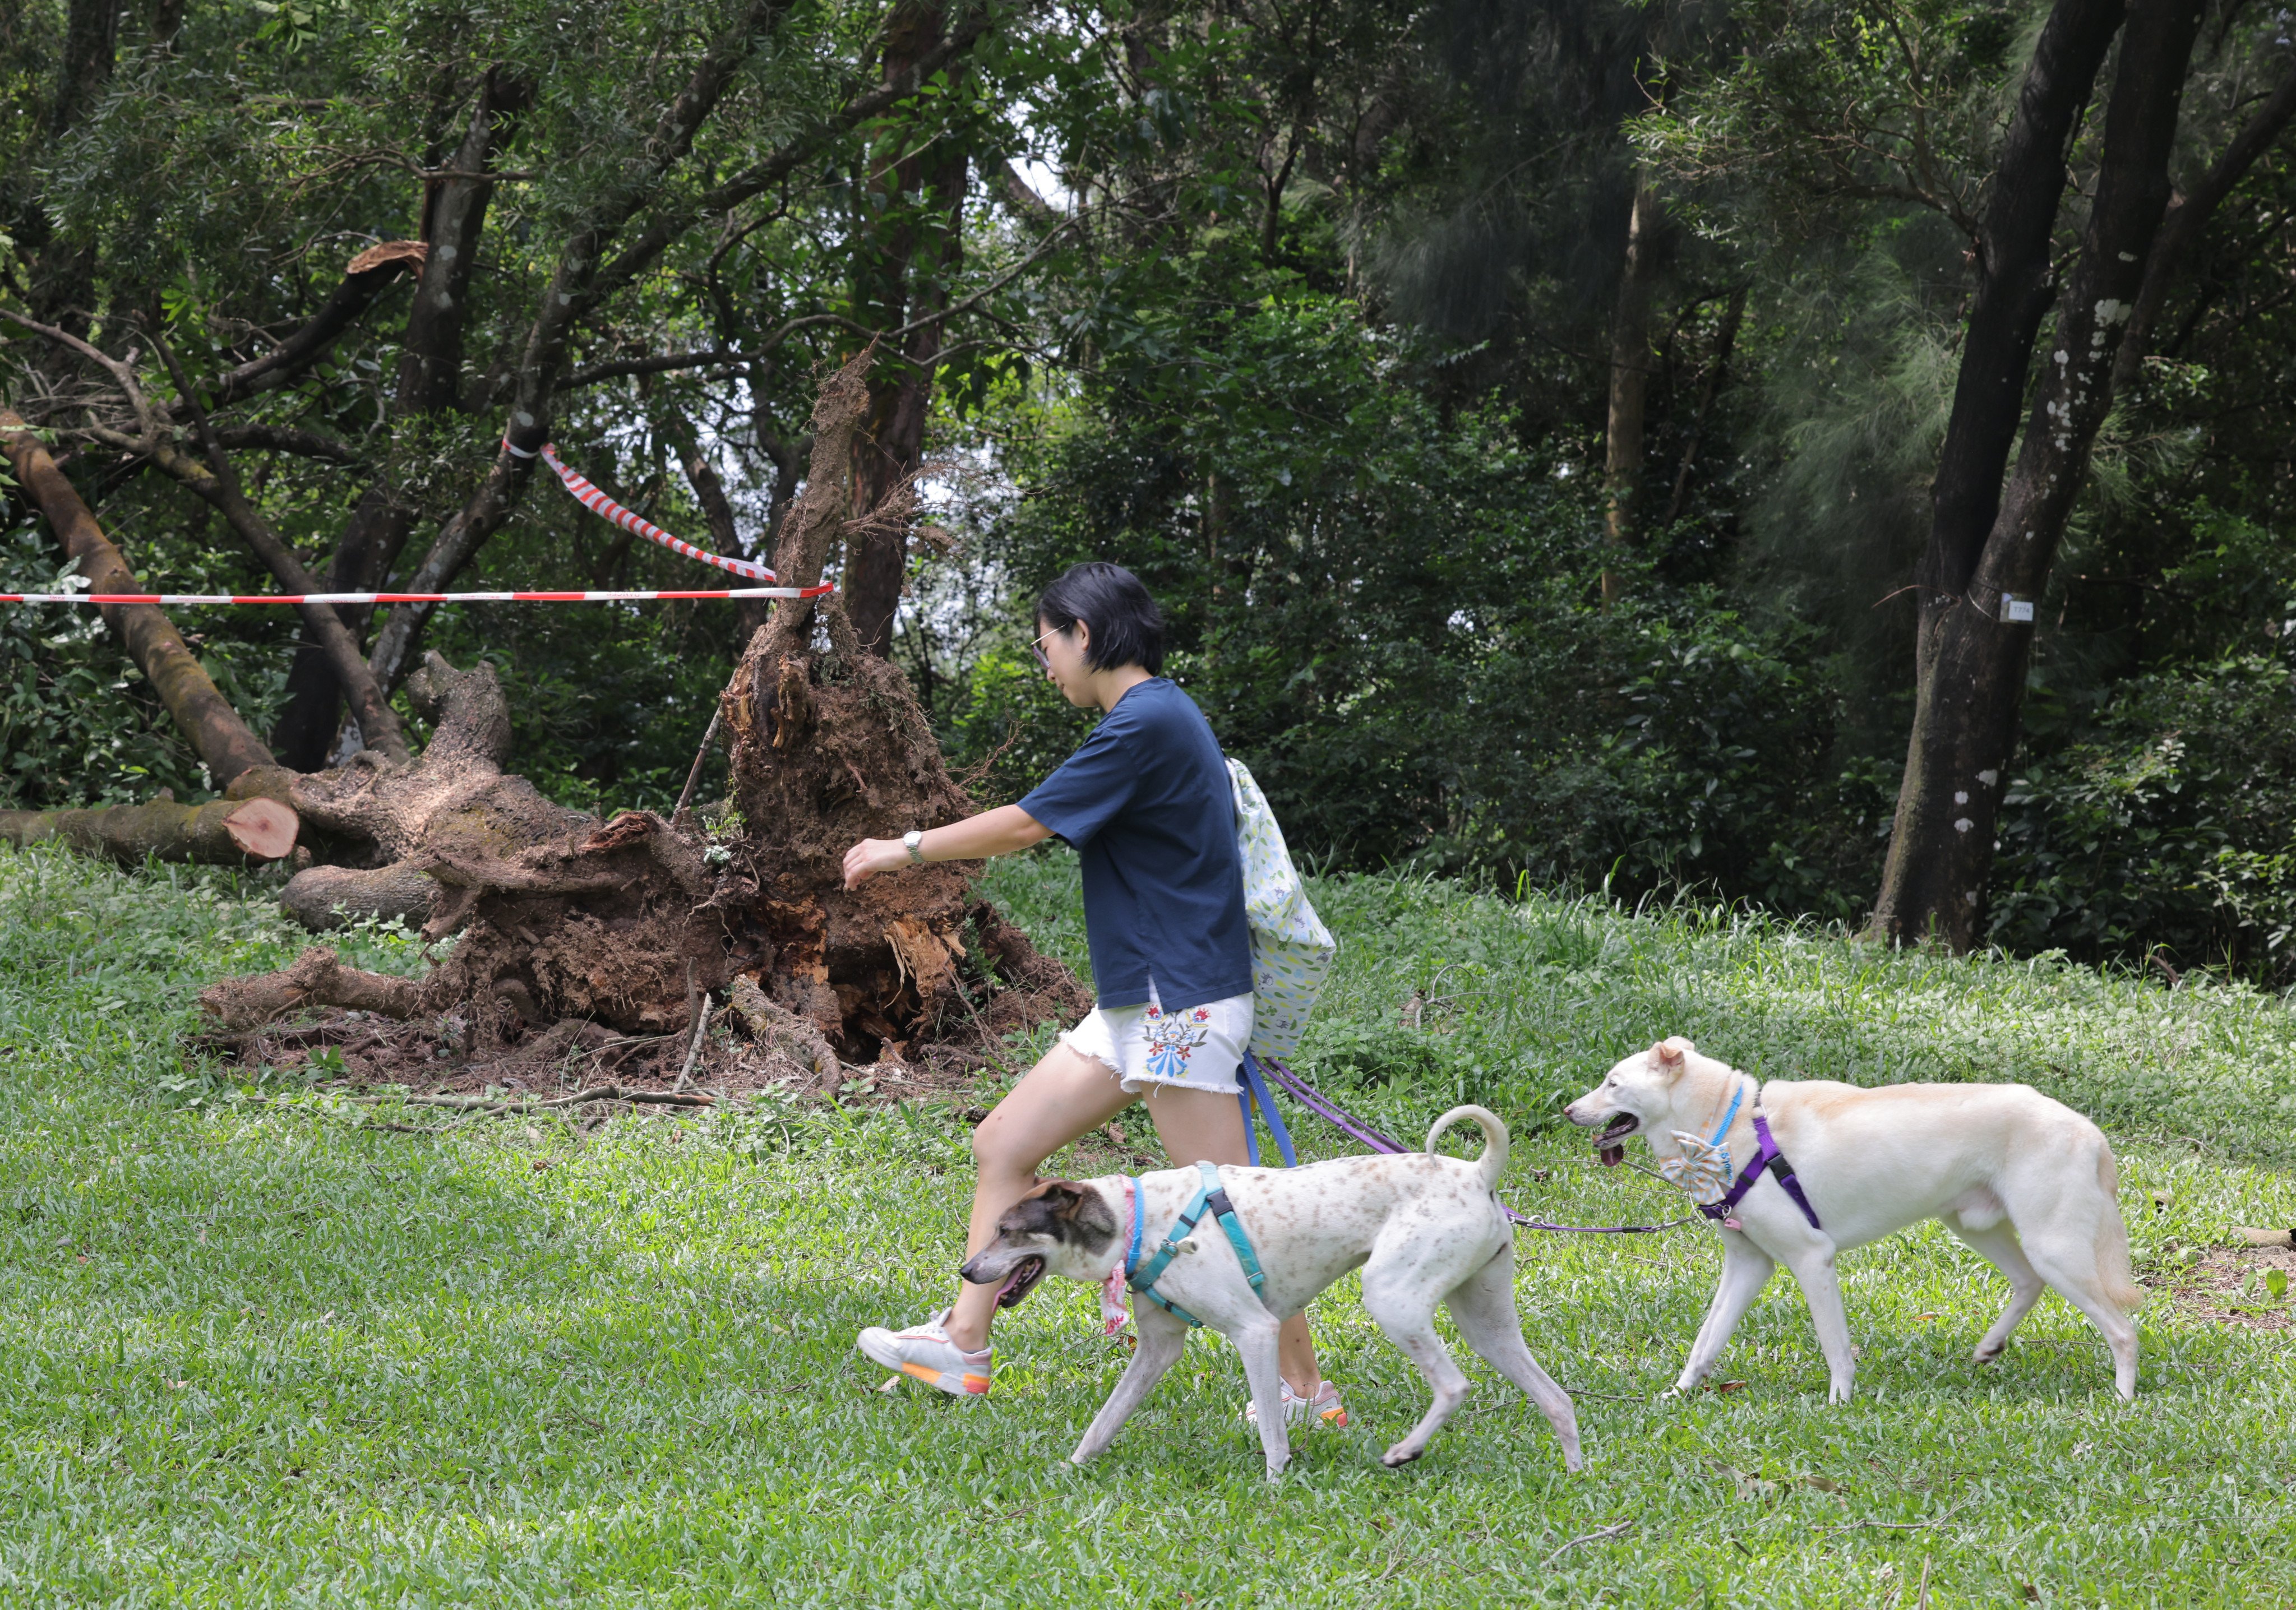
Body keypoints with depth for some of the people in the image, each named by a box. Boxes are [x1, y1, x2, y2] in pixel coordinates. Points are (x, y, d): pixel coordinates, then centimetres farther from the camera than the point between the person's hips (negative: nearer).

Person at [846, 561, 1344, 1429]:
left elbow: (1024, 825, -12)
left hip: (1180, 1006, -10)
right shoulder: (1158, 715, 15)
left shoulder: (1146, 723, -16)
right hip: (1137, 1006, 10)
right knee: (1002, 1146, 10)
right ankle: (963, 1342, 12)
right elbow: (1046, 828, 24)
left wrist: (907, 849, 0)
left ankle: (1304, 1389, -1)